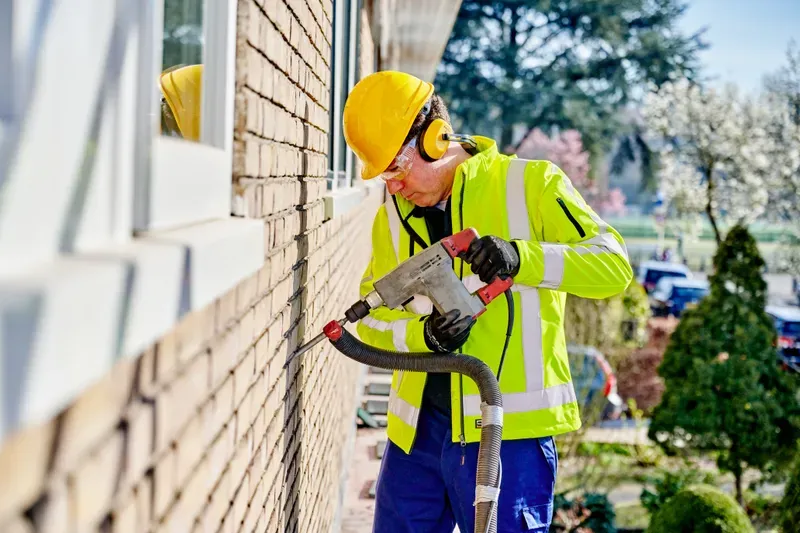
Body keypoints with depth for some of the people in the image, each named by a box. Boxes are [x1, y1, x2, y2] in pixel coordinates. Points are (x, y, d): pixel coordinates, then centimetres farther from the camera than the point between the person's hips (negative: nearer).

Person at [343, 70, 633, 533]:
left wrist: (519, 258, -26)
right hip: (417, 430, 5)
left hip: (507, 431, -5)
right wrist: (425, 333, -12)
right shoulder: (394, 215, 12)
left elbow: (613, 265, -11)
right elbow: (372, 317, 9)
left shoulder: (529, 184, -4)